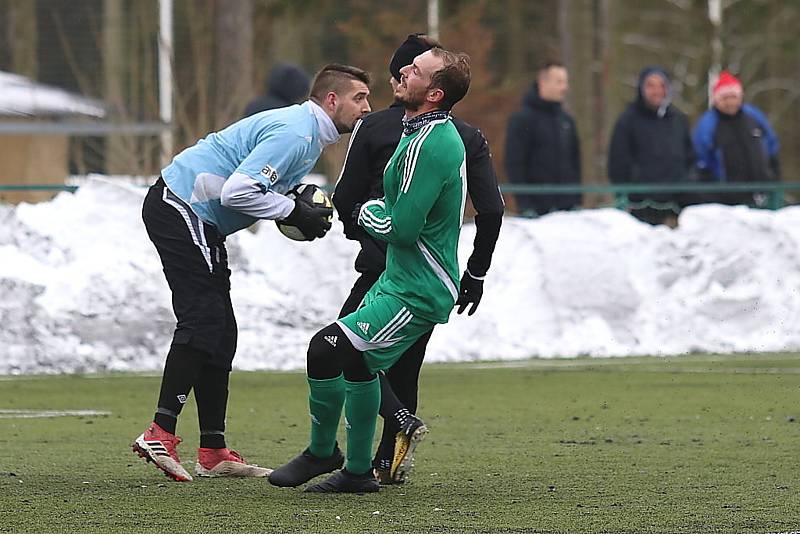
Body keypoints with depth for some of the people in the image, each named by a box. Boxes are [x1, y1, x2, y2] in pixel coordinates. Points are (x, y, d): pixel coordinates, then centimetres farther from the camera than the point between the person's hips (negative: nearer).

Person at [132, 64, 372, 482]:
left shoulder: (307, 132, 15)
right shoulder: (293, 134, -19)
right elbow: (236, 191, -26)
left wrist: (302, 207, 3)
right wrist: (293, 210, -17)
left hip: (195, 217, 11)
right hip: (180, 210, -11)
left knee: (218, 332, 8)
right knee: (203, 322, -16)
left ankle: (214, 452, 9)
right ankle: (160, 433, -21)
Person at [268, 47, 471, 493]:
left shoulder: (427, 146, -24)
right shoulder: (441, 134, 10)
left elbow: (401, 228, -26)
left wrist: (367, 211, -5)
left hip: (417, 293, -11)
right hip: (398, 280, 11)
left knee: (328, 349, -17)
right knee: (357, 363, 21)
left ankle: (322, 452, 3)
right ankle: (358, 471, 33)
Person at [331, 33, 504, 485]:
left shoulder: (373, 127, -3)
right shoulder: (469, 138, 4)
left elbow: (345, 200, -2)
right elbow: (491, 210, 0)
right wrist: (476, 273, 11)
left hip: (384, 265, -4)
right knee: (405, 362, 17)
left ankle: (400, 418, -16)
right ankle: (390, 460, 12)